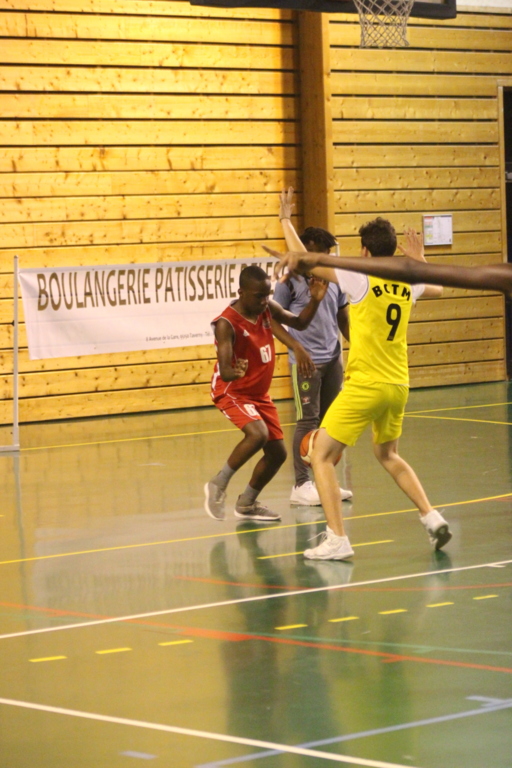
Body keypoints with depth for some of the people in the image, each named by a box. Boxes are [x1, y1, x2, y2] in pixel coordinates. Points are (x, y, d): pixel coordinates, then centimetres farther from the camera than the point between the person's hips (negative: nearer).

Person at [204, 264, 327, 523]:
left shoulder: (268, 309, -7)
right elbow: (224, 370, -33)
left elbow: (299, 323, 11)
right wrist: (233, 373, -58)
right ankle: (218, 485, -14)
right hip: (232, 392, -7)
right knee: (258, 434, -32)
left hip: (260, 393, 7)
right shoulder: (227, 323, -27)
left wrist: (314, 301, -9)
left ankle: (246, 504, 29)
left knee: (277, 453, 9)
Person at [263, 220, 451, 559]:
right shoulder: (408, 285, 9)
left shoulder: (362, 280, -9)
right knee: (388, 455, 28)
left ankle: (337, 540, -9)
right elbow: (437, 289, 33)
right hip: (398, 385, 7)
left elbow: (312, 263, -12)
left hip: (365, 385, -7)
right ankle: (432, 517, 17)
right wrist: (420, 262, 44)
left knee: (322, 456, 2)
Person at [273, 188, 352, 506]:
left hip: (333, 359, 6)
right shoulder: (291, 281, -6)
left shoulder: (333, 279, 12)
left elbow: (344, 318, 18)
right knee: (308, 420, -5)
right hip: (306, 360, -6)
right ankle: (301, 485, 0)